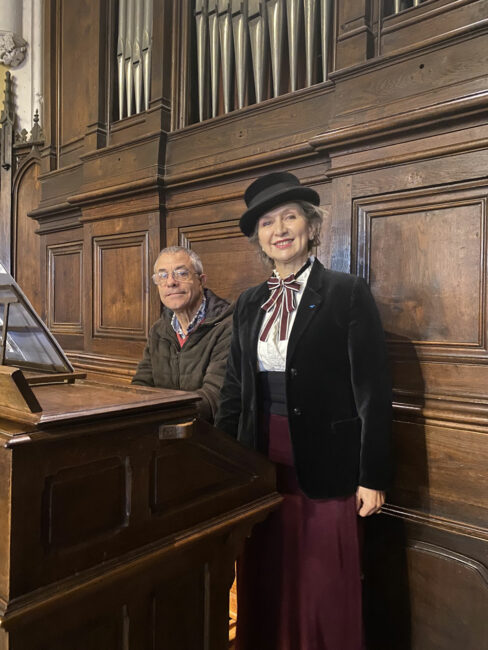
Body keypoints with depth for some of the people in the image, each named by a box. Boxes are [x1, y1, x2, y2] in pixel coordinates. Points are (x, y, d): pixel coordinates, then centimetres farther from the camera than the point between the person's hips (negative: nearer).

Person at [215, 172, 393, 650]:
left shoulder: (347, 294, -8)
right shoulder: (249, 304, 7)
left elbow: (373, 391, -9)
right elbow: (233, 391, 11)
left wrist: (373, 477, -9)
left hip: (323, 468, -4)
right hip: (262, 466, 5)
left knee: (323, 591, 12)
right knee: (265, 587, 18)